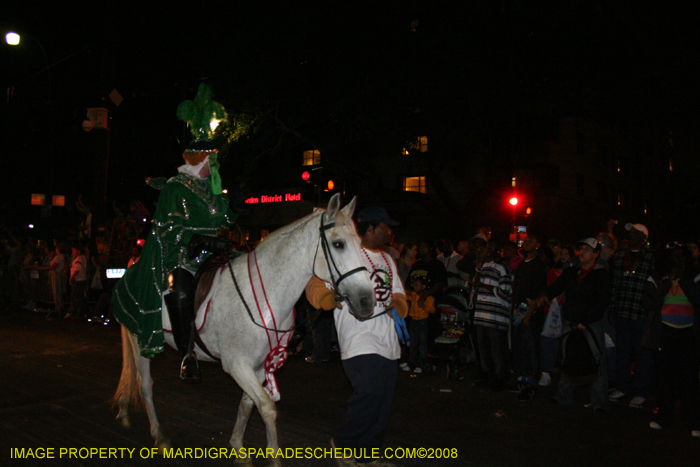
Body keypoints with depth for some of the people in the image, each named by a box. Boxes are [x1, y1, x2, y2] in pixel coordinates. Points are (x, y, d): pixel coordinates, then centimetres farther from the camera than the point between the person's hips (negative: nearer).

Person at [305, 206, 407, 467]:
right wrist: (331, 297, -29)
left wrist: (397, 305, 3)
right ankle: (342, 443, 3)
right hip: (360, 343, -8)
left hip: (388, 342, 8)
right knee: (369, 393, -21)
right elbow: (316, 286, -9)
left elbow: (397, 293, 25)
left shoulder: (387, 259, 21)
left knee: (383, 402, 9)